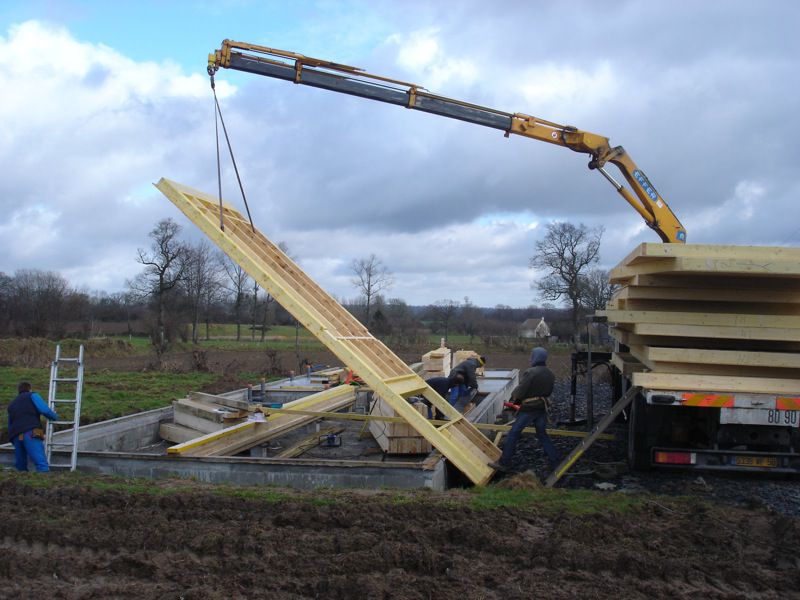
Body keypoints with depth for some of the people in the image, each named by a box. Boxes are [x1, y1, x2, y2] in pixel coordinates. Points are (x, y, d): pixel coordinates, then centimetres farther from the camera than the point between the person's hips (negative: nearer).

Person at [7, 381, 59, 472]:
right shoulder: (32, 396, 17)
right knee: (42, 465, -18)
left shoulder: (11, 405, 34)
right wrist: (55, 417, 16)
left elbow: (10, 425, 33)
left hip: (16, 436, 6)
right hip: (30, 434, -6)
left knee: (21, 467, 17)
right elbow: (44, 410, 0)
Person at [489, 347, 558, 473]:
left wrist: (514, 397, 4)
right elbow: (548, 392, 13)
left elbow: (519, 391, -17)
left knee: (513, 434, 0)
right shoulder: (550, 374, 6)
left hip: (528, 409, -7)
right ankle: (554, 461, 17)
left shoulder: (531, 373, -18)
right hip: (542, 407, 7)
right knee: (542, 434, 18)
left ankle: (504, 463, 1)